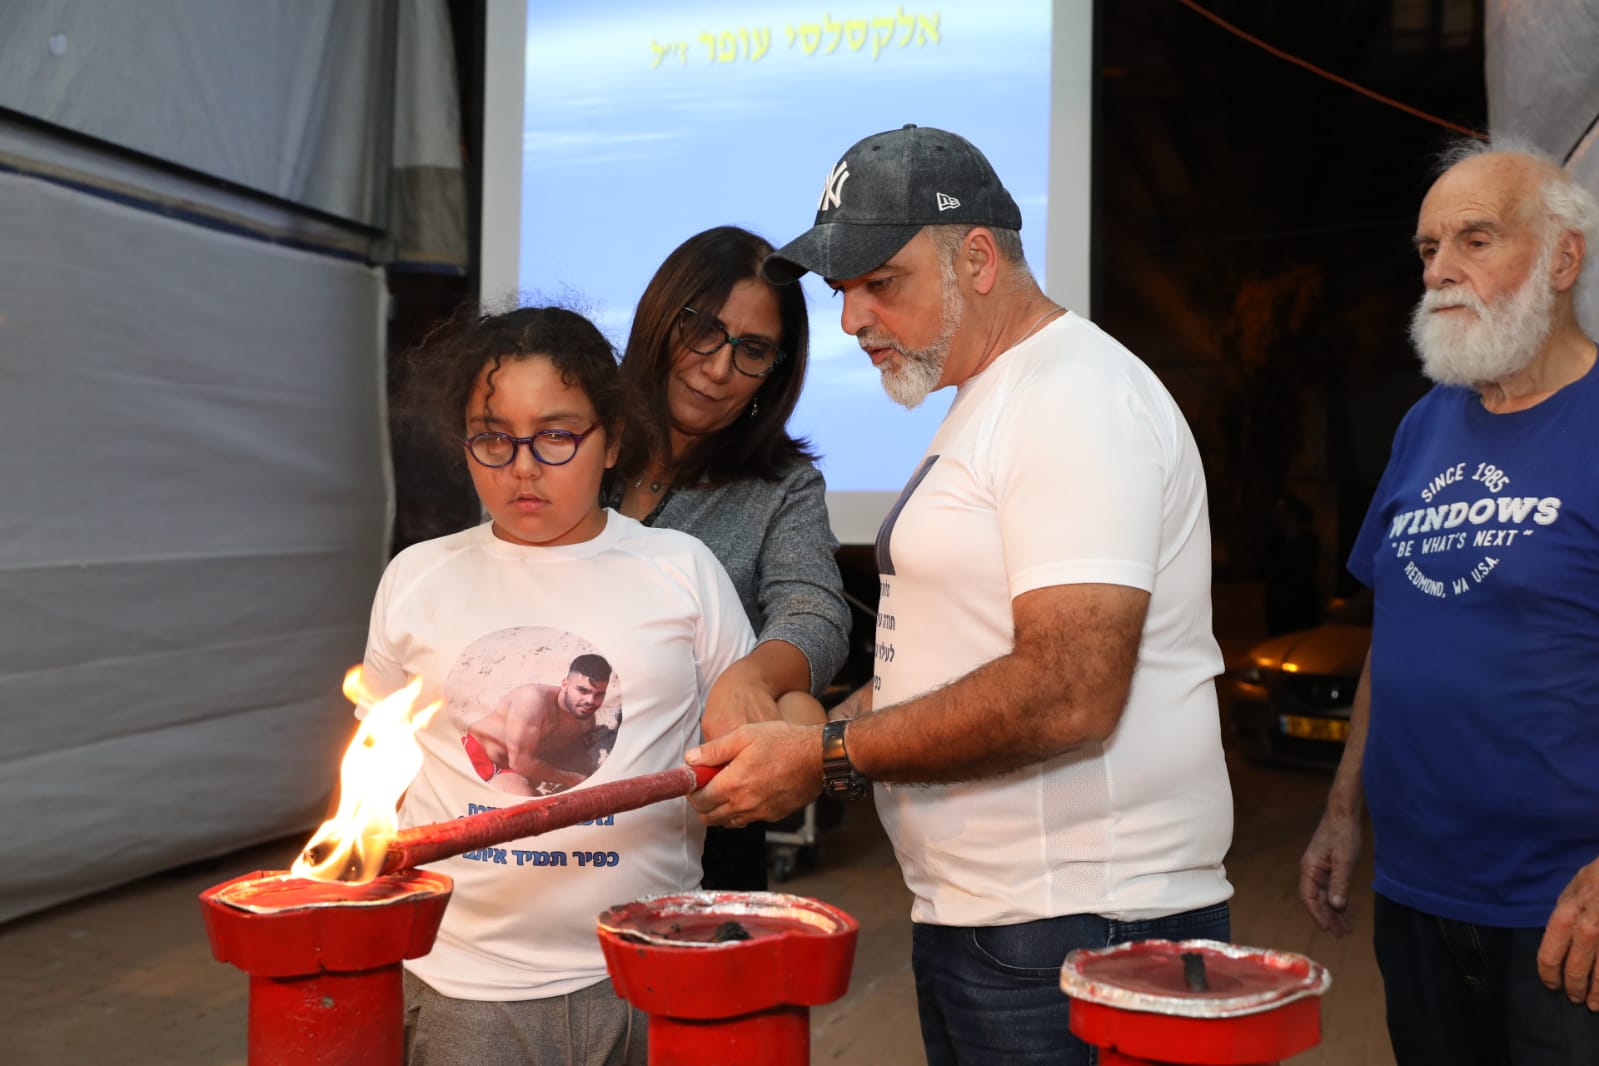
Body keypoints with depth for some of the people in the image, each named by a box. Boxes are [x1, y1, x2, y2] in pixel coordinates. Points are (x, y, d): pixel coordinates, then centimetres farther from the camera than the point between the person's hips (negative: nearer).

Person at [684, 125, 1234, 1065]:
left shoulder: (1078, 401, -17)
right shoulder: (990, 403, 15)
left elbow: (1066, 696, -26)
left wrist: (828, 758, -18)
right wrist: (817, 730, 5)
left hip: (1081, 930, -9)